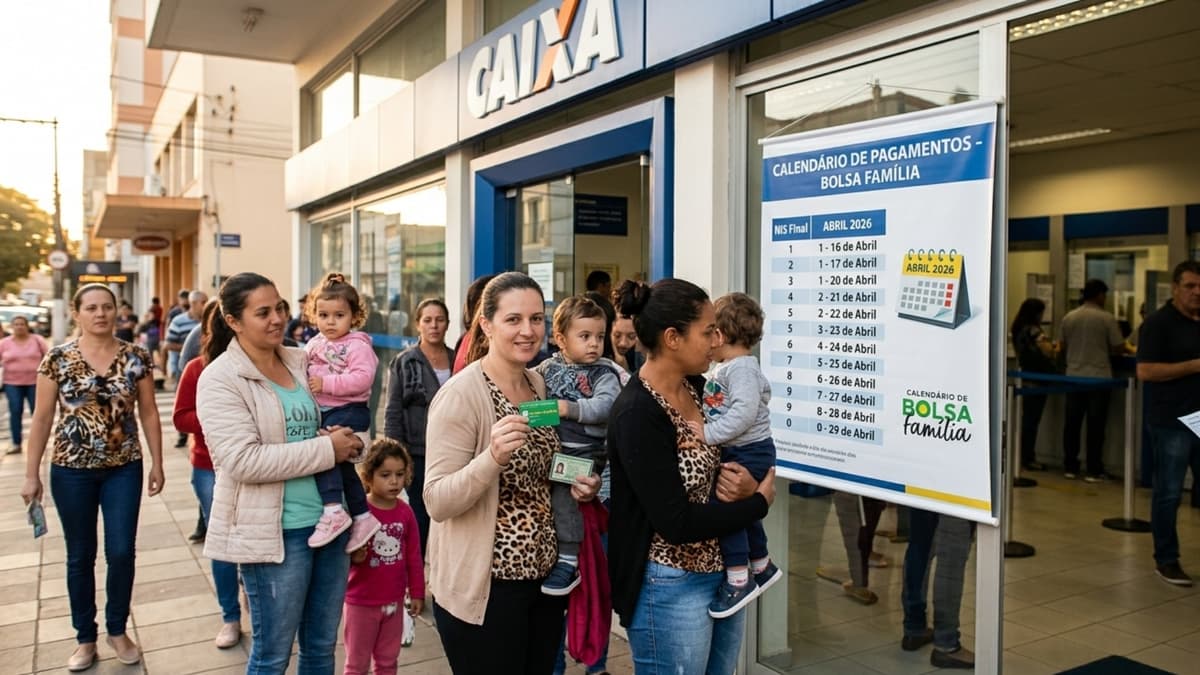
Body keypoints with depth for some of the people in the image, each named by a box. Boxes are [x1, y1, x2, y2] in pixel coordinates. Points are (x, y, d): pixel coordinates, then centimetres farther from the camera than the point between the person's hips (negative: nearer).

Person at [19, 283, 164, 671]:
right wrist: (32, 474, -3)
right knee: (80, 555, 10)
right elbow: (42, 418, -2)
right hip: (71, 470, 0)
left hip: (124, 468, 1)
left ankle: (117, 630, 24)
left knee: (121, 552, 2)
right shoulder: (57, 359, -5)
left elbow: (149, 414, 3)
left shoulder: (136, 358, -2)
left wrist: (158, 464, 1)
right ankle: (85, 637, 26)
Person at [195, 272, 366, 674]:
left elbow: (345, 417, 16)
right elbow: (243, 460, -21)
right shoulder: (220, 379, -11)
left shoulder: (301, 362, 7)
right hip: (275, 532, -6)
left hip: (329, 520, 6)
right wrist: (326, 450, -19)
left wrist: (347, 440, -8)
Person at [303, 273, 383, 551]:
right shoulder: (314, 344, 11)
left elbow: (362, 378, -25)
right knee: (341, 463, 14)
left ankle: (334, 510, -23)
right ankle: (362, 516, 26)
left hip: (349, 411, -9)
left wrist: (326, 383, -25)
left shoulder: (357, 345, -13)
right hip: (322, 412, 9)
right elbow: (303, 371, 24)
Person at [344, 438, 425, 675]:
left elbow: (414, 557, 5)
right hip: (361, 602, -4)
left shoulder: (405, 512, -2)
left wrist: (417, 593, 6)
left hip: (394, 601, 4)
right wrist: (353, 557, -30)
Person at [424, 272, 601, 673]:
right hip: (483, 586, -7)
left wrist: (577, 485, -2)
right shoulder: (461, 394, -17)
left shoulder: (540, 385, 5)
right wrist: (493, 456, -35)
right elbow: (437, 502, -20)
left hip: (544, 576, 7)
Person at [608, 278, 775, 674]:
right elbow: (676, 523, -25)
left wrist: (746, 486, -8)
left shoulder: (697, 387, 1)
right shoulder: (637, 414, -23)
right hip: (671, 587, -8)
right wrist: (760, 502, -13)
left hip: (723, 571, 8)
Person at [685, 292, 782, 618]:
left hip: (750, 453, -11)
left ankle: (739, 579, -2)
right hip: (735, 452, 11)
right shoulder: (725, 367, 14)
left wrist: (708, 433, -30)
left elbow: (744, 413, -31)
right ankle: (762, 567, 37)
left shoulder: (741, 368, -19)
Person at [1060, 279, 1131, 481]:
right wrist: (1105, 349, 13)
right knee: (1095, 426, 2)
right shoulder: (1106, 318, -10)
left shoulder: (1068, 318, 2)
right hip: (1098, 378, -3)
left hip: (1074, 377, 4)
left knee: (1072, 423, 9)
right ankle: (1094, 470, 6)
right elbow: (1119, 348, -7)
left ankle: (1070, 467, 14)